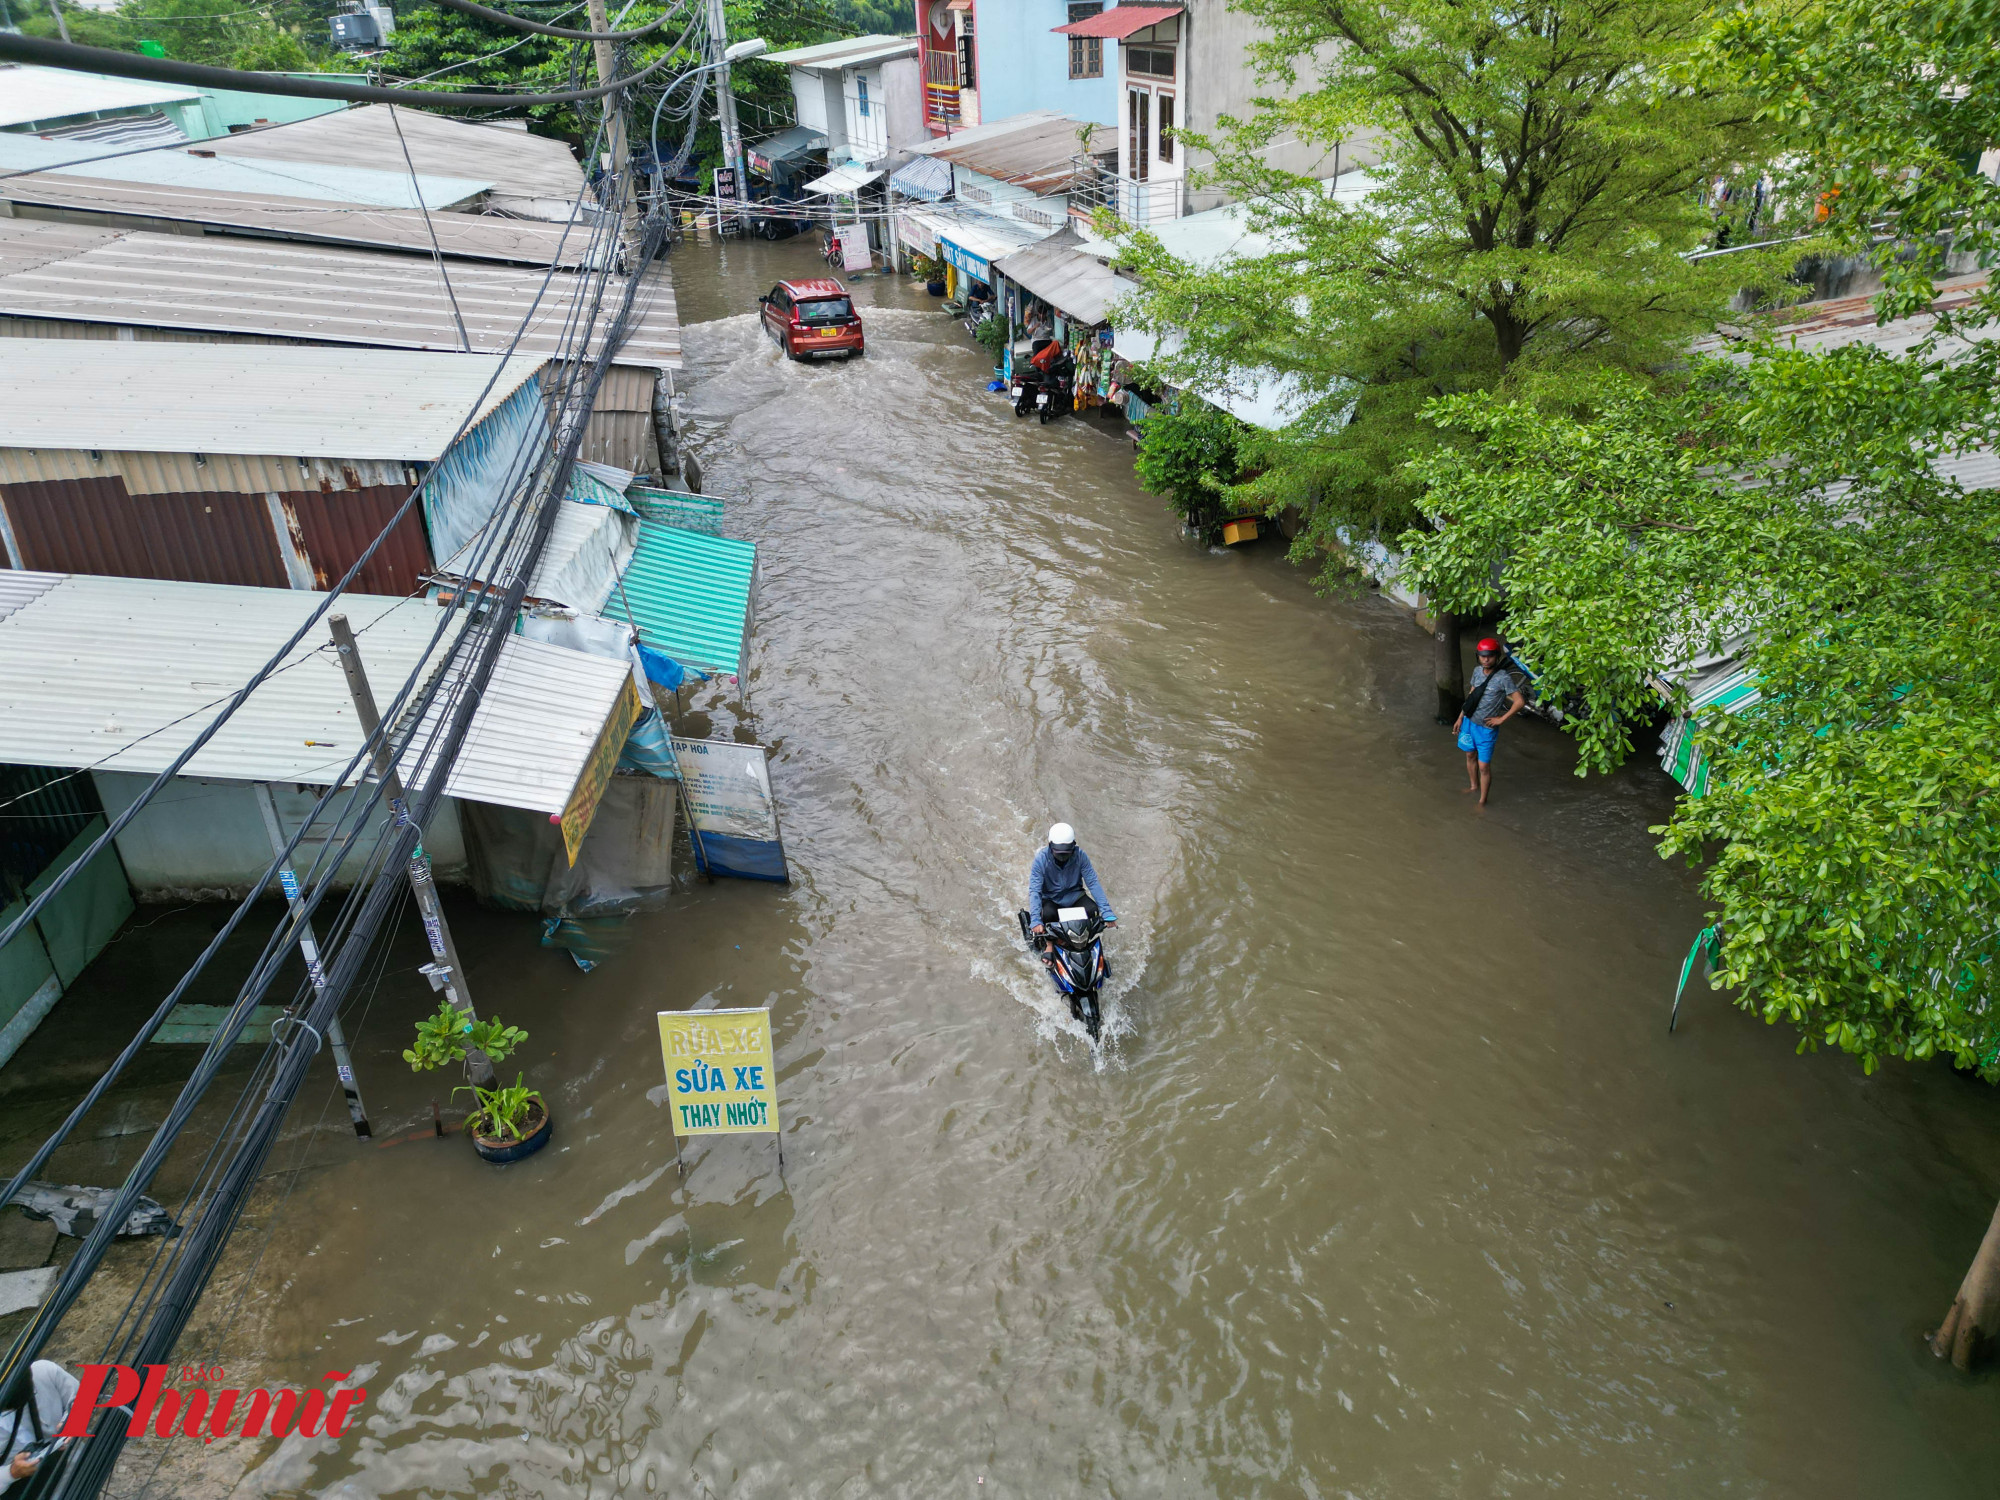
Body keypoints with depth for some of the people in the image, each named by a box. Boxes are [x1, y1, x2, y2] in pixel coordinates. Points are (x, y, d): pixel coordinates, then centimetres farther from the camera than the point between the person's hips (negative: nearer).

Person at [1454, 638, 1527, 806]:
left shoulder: (1503, 678, -21)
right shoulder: (1477, 671, -1)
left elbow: (1519, 701, -22)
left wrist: (1501, 719, -17)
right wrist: (1460, 718, 14)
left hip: (1486, 727, -6)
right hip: (1469, 722, 6)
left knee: (1484, 766, 0)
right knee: (1470, 756, 24)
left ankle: (1482, 801, 14)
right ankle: (1474, 786, 47)